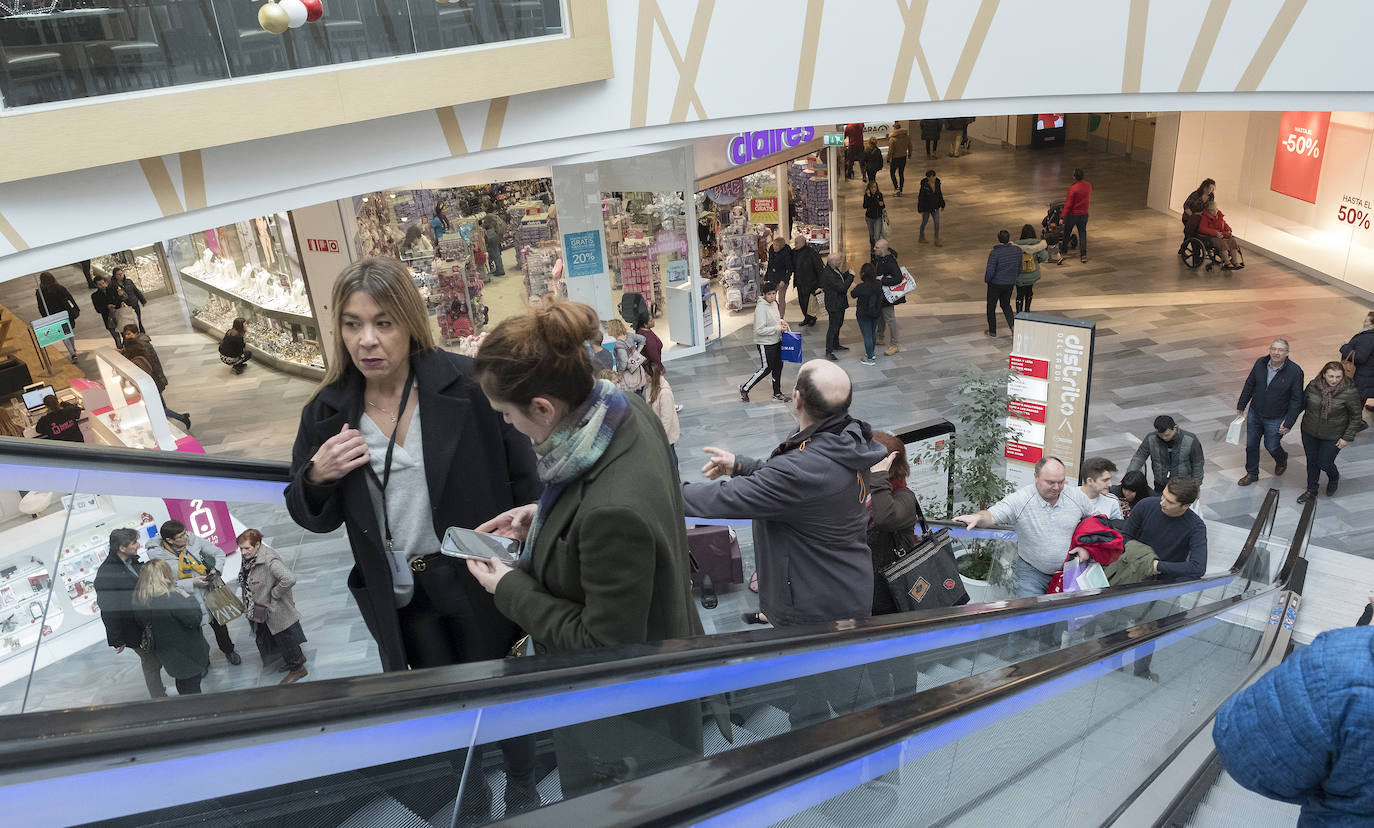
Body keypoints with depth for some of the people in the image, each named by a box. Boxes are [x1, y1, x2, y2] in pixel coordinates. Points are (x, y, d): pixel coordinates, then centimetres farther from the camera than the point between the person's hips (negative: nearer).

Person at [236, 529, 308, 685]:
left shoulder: (269, 561, -32)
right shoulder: (249, 558, -2)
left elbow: (289, 579, -42)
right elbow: (246, 583, 18)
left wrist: (274, 594, -27)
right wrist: (246, 602, 9)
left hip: (276, 610, -9)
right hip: (263, 610, 9)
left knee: (284, 637, 8)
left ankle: (297, 668, 27)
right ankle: (298, 657, 46)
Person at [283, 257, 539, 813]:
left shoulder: (466, 386, -16)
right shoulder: (328, 412, -5)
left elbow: (523, 478, -10)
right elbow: (315, 518, 5)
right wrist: (316, 475, -17)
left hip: (479, 582, -2)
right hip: (401, 600, 3)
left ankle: (523, 795, 45)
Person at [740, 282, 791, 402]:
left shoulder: (774, 303, 3)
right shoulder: (761, 308, -24)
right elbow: (760, 330, -28)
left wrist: (781, 322, 1)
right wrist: (778, 328, -24)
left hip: (776, 341, 9)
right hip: (765, 344, -9)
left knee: (778, 367, 16)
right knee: (766, 369, 1)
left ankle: (777, 393, 31)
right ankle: (744, 389, 18)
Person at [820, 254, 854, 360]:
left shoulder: (835, 270, 3)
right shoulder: (828, 274, -28)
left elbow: (841, 280, 17)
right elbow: (842, 288, -28)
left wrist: (847, 272, 0)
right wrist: (851, 276, -19)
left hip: (840, 304, 10)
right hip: (834, 305, -10)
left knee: (838, 324, 23)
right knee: (833, 327, -5)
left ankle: (836, 345, 39)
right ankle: (828, 352, 0)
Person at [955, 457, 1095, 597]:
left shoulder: (1076, 496, -4)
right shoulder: (1020, 499, -16)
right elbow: (991, 515, -22)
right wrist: (978, 517, -46)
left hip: (1069, 570, 3)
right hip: (1032, 571, -3)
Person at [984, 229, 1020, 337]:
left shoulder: (994, 253, -23)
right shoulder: (1017, 250, -6)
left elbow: (990, 271, -21)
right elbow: (1019, 268, 6)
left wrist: (986, 279, 0)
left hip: (996, 284, -5)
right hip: (1010, 284, 5)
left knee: (991, 307, 13)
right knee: (1006, 304, 25)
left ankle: (992, 331, 22)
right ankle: (1012, 323, 6)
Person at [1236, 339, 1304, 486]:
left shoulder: (1295, 371, -20)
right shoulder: (1260, 363, -9)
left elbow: (1296, 400, -13)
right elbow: (1249, 385, 5)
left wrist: (1288, 423, -13)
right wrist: (1241, 406, 10)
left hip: (1275, 419, -4)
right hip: (1254, 414, 4)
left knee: (1271, 446, 11)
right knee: (1251, 445, 13)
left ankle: (1282, 459, 46)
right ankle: (1252, 473, 33)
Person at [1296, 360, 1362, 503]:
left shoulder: (1349, 392, -20)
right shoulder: (1313, 385, -11)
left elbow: (1356, 417, -10)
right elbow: (1302, 403, 6)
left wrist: (1347, 438, -10)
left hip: (1333, 437, -3)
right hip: (1309, 432, 3)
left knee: (1324, 464, 6)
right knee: (1311, 462, 15)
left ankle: (1334, 478, 42)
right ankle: (1311, 490, 35)